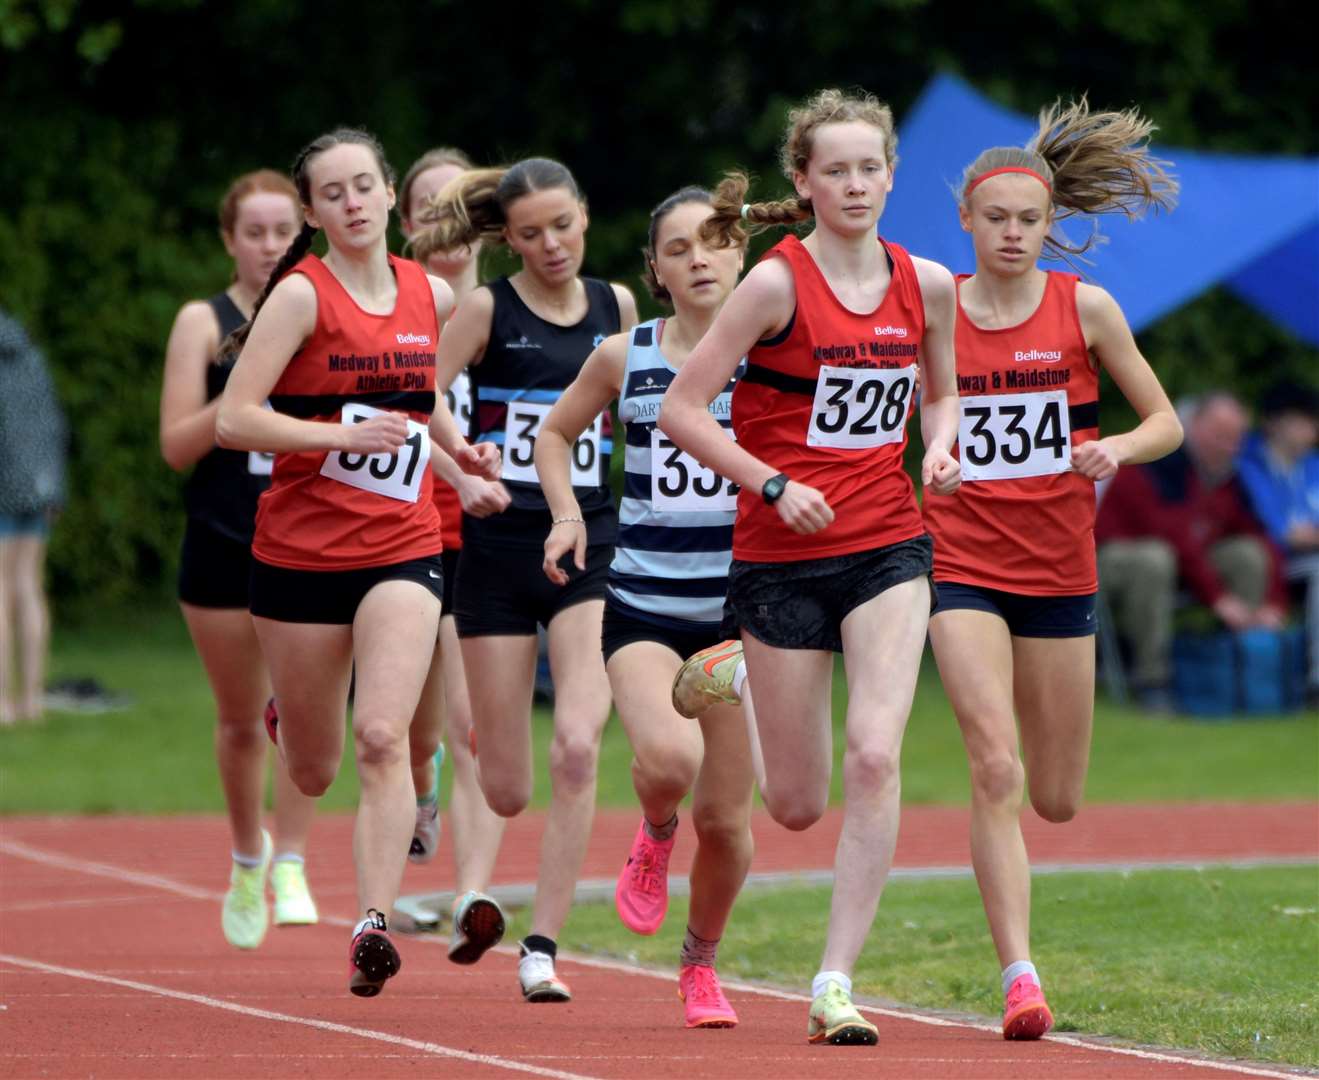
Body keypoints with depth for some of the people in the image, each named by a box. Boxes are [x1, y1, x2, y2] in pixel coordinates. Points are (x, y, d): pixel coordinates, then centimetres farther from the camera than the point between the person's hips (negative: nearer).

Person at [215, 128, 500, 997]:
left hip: (402, 548, 2)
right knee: (313, 775, 11)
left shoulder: (433, 297, 6)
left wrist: (453, 448, 10)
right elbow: (233, 419, -15)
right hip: (301, 552, -2)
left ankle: (375, 923, -21)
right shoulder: (303, 296, -9)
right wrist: (344, 436, -24)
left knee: (383, 736, -20)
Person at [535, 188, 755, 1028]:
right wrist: (567, 512, 2)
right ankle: (655, 836, 9)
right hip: (644, 605, 0)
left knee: (725, 816, 3)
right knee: (669, 759, -28)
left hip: (739, 610, 1)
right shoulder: (625, 357, 2)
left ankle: (703, 960, 30)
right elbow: (557, 432, 18)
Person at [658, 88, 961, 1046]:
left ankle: (837, 981, -10)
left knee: (875, 757, -17)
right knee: (798, 806, 6)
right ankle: (737, 676, 42)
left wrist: (940, 447, 0)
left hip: (888, 546, 3)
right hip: (782, 557, -2)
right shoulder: (777, 283, -10)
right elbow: (681, 409, -9)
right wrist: (774, 484, -16)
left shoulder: (926, 285, 3)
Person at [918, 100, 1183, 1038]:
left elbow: (1168, 423, 3)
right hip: (962, 564, -1)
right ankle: (1019, 975, -18)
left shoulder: (1084, 308, -1)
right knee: (996, 769, -19)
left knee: (1058, 801, 7)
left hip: (1060, 567, 1)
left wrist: (1118, 449, -17)